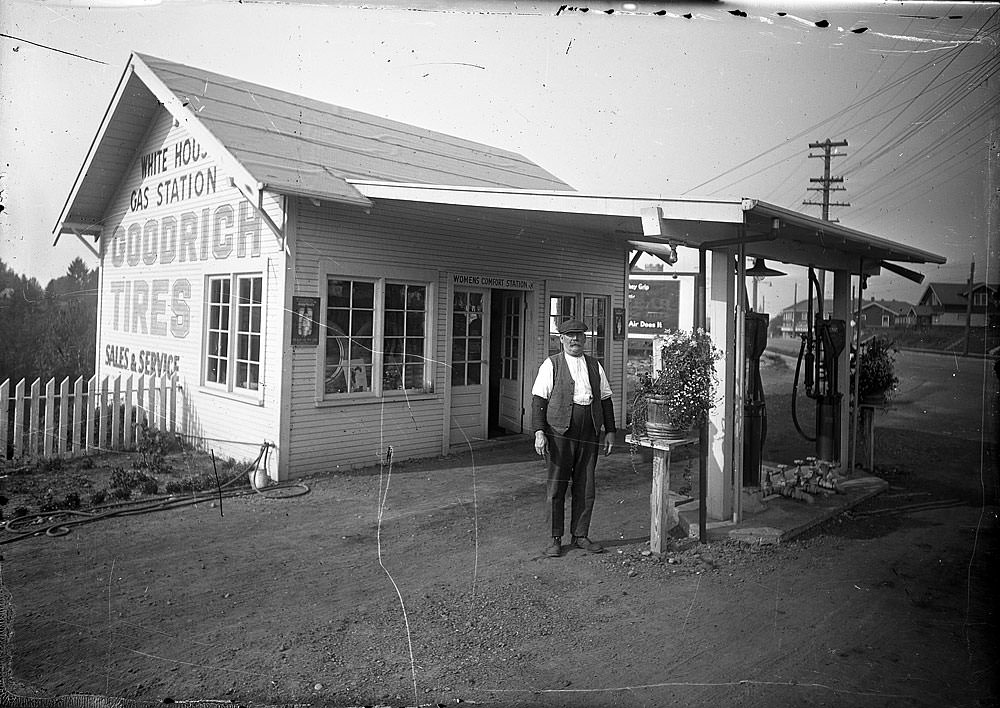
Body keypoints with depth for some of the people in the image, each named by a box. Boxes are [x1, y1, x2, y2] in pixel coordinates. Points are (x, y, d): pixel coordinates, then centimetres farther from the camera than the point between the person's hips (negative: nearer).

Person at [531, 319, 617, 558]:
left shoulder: (595, 366, 15)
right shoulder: (551, 365, 3)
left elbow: (605, 399, 18)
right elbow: (539, 399, -3)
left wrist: (610, 431, 11)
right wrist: (539, 432, -12)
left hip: (589, 434, 4)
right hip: (560, 431, -4)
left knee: (586, 487, 7)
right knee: (556, 487, 0)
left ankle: (580, 536, 19)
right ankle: (556, 539, 11)